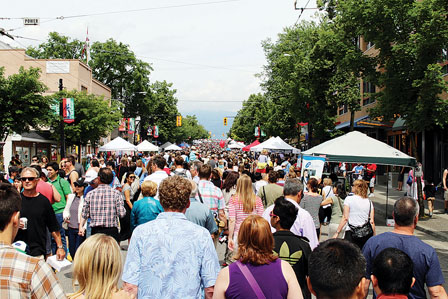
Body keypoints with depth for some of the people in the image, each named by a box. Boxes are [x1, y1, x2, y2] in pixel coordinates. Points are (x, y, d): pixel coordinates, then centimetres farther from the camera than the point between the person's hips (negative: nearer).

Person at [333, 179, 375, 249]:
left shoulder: (349, 199, -3)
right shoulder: (369, 202, 9)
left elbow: (345, 218, -7)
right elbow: (372, 221, 7)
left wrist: (337, 233, -4)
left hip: (351, 233, -4)